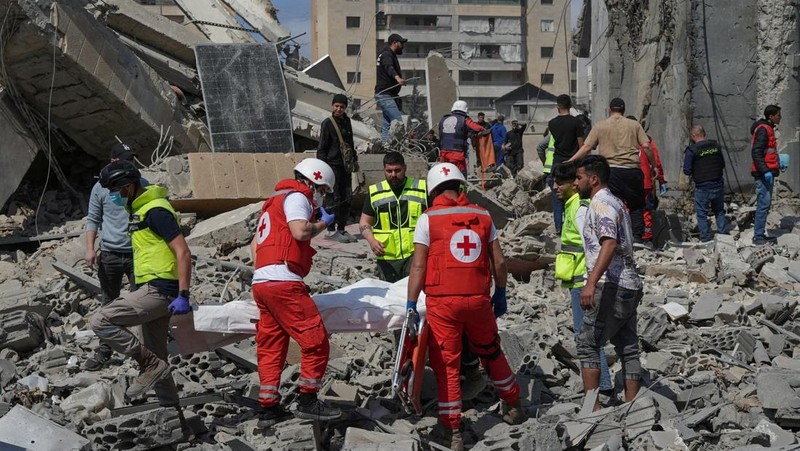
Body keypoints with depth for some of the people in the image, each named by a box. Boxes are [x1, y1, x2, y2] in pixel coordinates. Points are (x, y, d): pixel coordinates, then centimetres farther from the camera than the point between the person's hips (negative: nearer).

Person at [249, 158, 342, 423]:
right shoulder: (296, 197, 0)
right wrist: (322, 224, 0)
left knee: (270, 347, 11)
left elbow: (255, 244, 29)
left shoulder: (275, 201, 29)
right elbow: (300, 232, -18)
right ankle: (307, 401, -3)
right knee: (315, 342, -5)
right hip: (283, 282, -10)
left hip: (260, 282, 10)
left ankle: (268, 407, 12)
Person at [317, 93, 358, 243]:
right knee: (334, 198, -7)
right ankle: (331, 231, 0)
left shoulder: (346, 121, 12)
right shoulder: (327, 124, -8)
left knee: (347, 197, 7)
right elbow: (322, 148, -9)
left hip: (345, 166, 7)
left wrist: (354, 159, 25)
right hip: (333, 165, -7)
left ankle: (341, 229, 16)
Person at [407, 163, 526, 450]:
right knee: (491, 352, 23)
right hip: (479, 299, 3)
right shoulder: (482, 216, 6)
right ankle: (513, 407, 37)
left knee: (446, 365, 4)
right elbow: (499, 262, 7)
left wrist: (411, 305, -5)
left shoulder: (428, 219, -3)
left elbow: (419, 266, -8)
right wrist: (500, 294, 20)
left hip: (442, 300, -3)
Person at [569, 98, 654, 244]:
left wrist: (569, 162, 6)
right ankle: (637, 236, 6)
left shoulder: (600, 126, 7)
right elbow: (646, 146, 1)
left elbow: (586, 147, 1)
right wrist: (653, 165, 12)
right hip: (633, 170, 1)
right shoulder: (634, 125, 8)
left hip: (611, 170, -1)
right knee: (636, 205, 12)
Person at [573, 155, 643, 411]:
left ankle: (592, 407, -9)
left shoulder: (600, 204, -10)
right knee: (627, 347, 9)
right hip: (630, 285, 10)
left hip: (611, 287, -10)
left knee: (588, 343, -6)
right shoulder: (616, 203, 21)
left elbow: (609, 243, -25)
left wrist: (591, 283, -33)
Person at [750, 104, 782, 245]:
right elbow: (756, 153, -22)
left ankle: (761, 234, 17)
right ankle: (758, 236, -7)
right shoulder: (763, 130, -14)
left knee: (765, 204, 12)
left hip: (767, 173, 10)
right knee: (764, 204, -9)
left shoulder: (768, 129, 17)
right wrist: (765, 171, -27)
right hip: (764, 174, -10)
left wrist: (777, 163, 22)